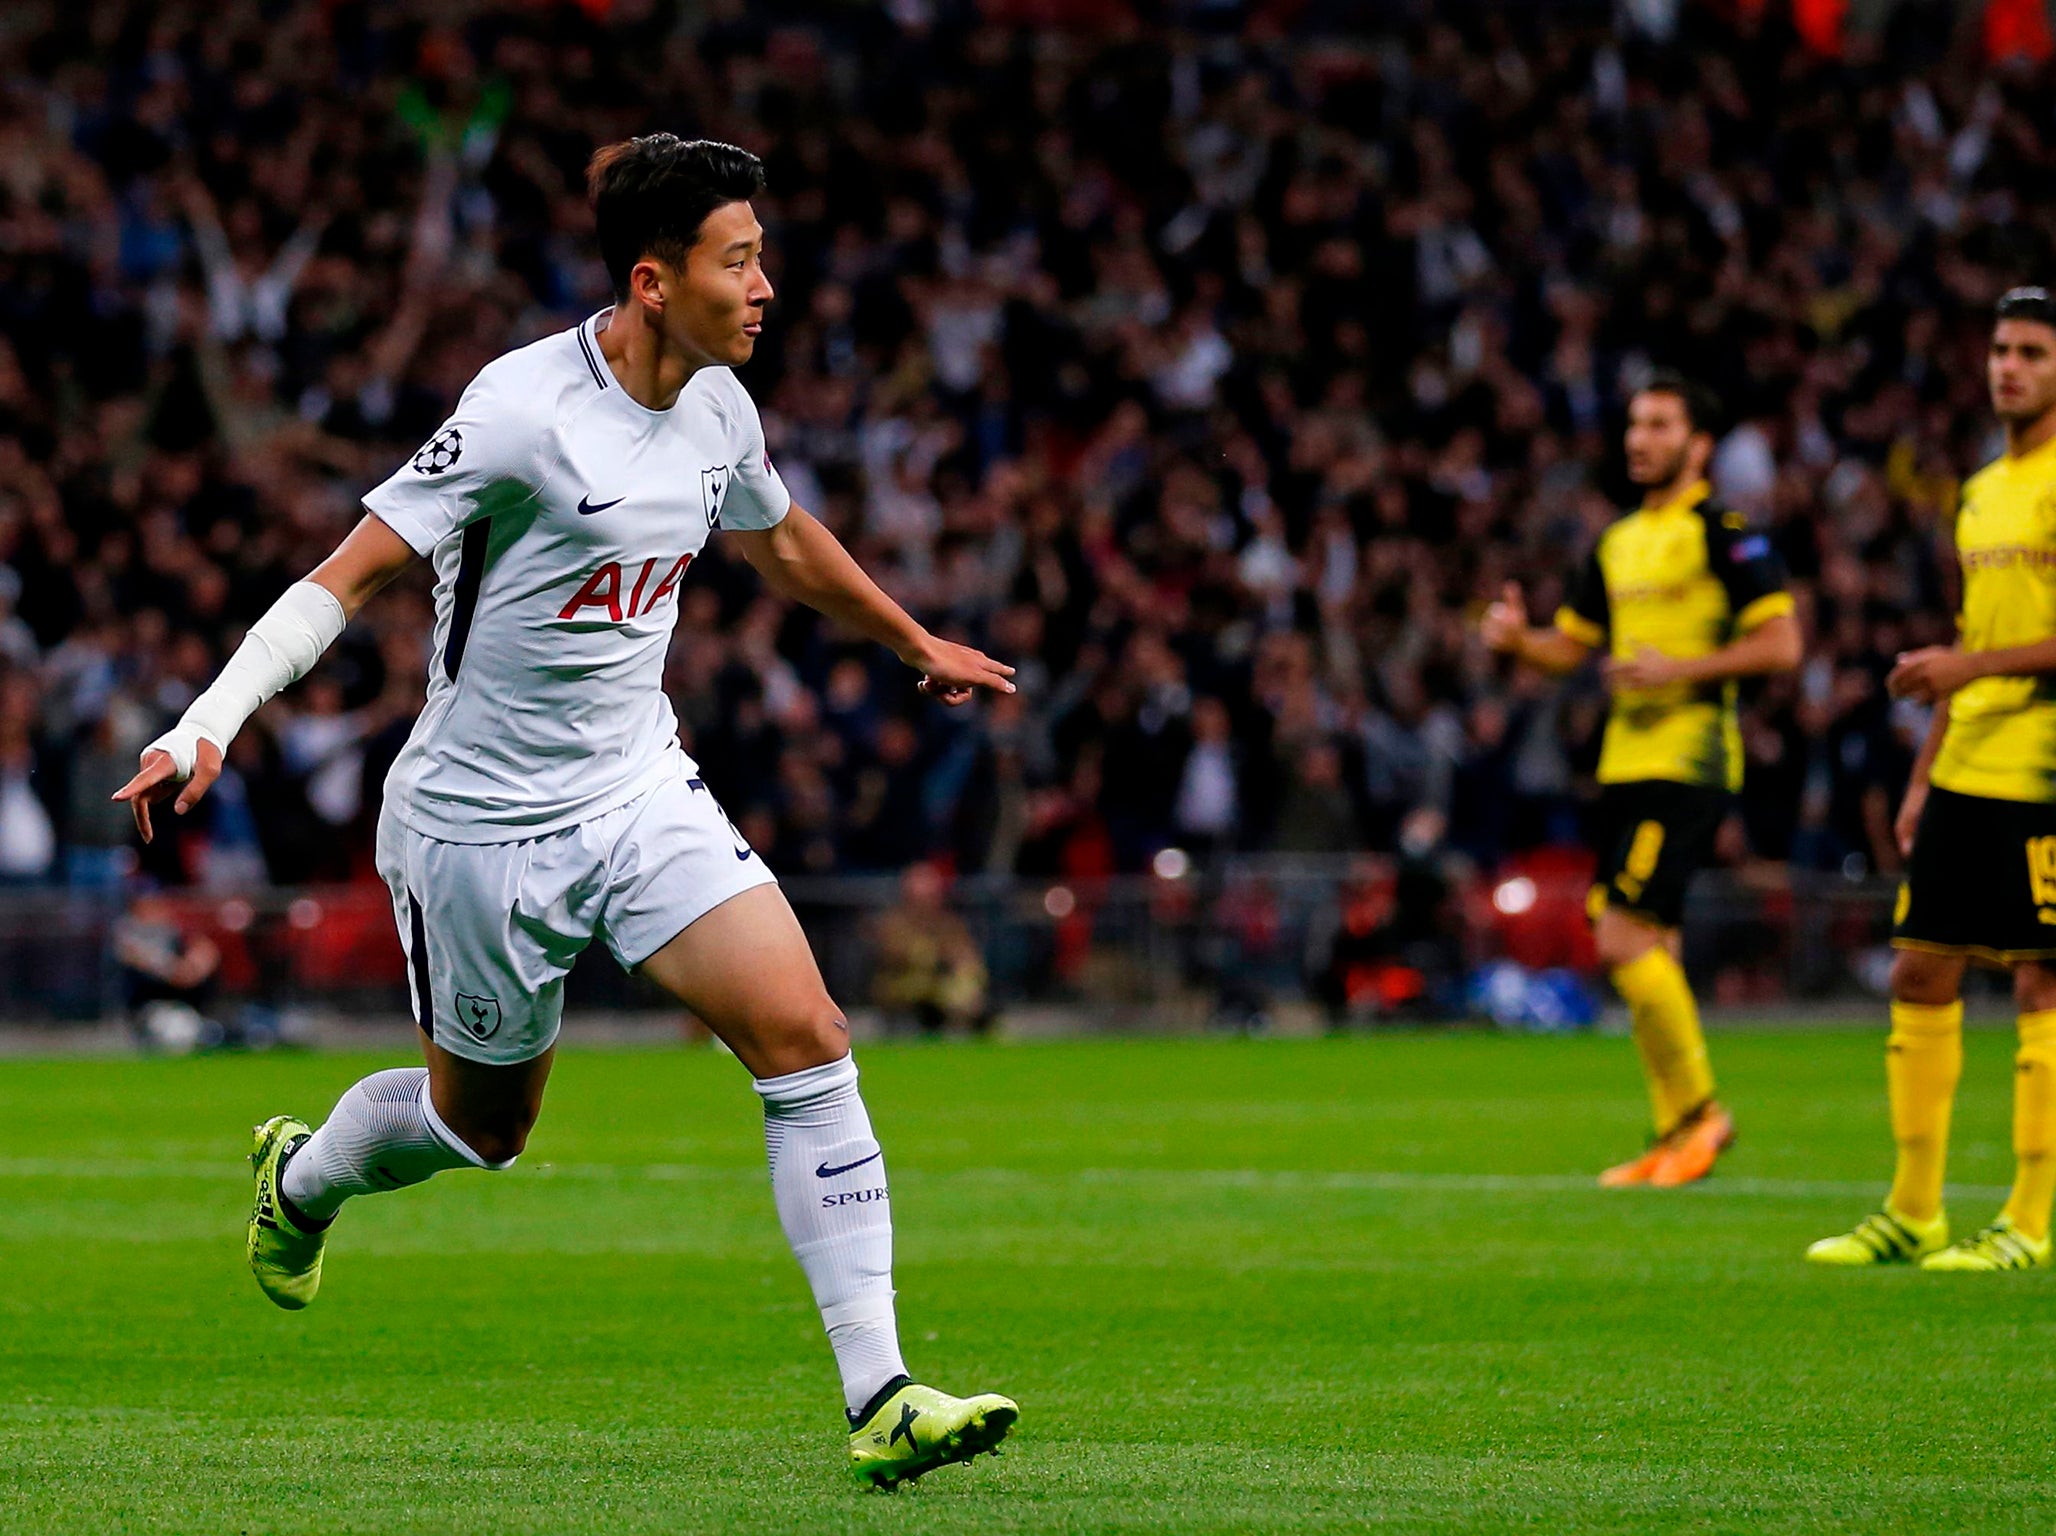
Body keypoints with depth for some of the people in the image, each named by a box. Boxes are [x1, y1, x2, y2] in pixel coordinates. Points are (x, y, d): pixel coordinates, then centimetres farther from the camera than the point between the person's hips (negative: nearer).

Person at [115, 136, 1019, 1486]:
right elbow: (349, 576, -19)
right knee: (484, 1124, 13)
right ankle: (306, 1176, 49)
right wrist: (210, 724, -29)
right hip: (482, 819, -5)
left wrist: (919, 645, 38)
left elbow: (788, 545, 24)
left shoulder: (718, 408, 1)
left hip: (643, 792, 5)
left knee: (808, 1041, -13)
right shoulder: (526, 411, -22)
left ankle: (879, 1397, -12)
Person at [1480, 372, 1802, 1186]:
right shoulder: (1618, 543, 17)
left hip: (1687, 760, -8)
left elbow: (1781, 644, -12)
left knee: (1626, 939, -15)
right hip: (1626, 760, 8)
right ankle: (1675, 1139, 13)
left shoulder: (1721, 533, -7)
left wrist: (1677, 669, -18)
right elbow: (1570, 644, 22)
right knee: (1647, 951, 8)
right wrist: (1517, 638, 0)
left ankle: (1698, 1110, -3)